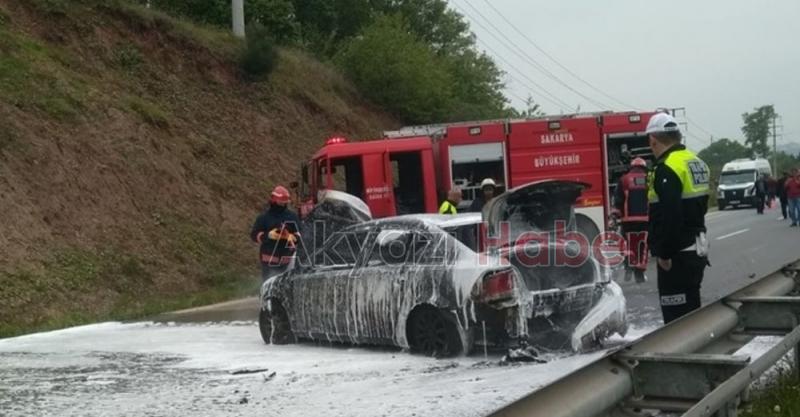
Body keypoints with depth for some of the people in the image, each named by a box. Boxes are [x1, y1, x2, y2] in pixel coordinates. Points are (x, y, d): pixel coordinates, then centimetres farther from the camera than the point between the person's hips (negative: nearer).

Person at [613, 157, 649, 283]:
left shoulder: (623, 180, 5)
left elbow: (618, 201, 0)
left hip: (629, 219, -1)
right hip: (646, 219, 1)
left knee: (630, 245, 7)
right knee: (643, 246, 7)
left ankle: (629, 267, -11)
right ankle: (640, 273, 6)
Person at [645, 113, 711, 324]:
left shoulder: (667, 169, -18)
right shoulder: (696, 162, 13)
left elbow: (669, 216, -25)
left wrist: (664, 253, -19)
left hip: (678, 253, -10)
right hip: (697, 249, 10)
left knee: (676, 313, -5)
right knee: (691, 306, 19)